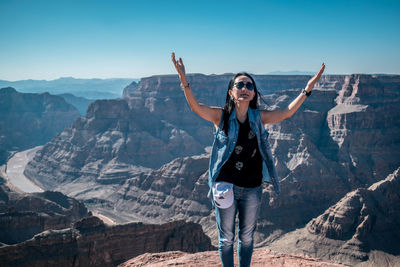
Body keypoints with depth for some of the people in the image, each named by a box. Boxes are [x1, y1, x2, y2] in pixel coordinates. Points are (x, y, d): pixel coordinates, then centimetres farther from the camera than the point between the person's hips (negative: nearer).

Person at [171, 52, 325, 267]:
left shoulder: (259, 118, 1)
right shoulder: (221, 116, -9)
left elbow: (286, 113, 5)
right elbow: (195, 107, -23)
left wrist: (307, 89, -3)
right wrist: (184, 80, -39)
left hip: (252, 189, 3)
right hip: (225, 187, -3)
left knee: (246, 237, 19)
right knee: (226, 239, 12)